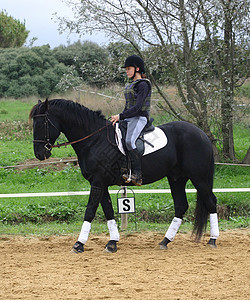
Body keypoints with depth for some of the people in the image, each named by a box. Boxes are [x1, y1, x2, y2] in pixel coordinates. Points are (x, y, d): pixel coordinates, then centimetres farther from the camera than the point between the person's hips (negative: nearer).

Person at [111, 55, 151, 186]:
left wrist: (121, 116, -18)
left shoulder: (143, 85, -9)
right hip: (128, 118, 10)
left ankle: (137, 174, -28)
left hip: (140, 118, -10)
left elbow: (137, 107, -17)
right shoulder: (130, 85, 20)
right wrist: (119, 118, 10)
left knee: (129, 141, -31)